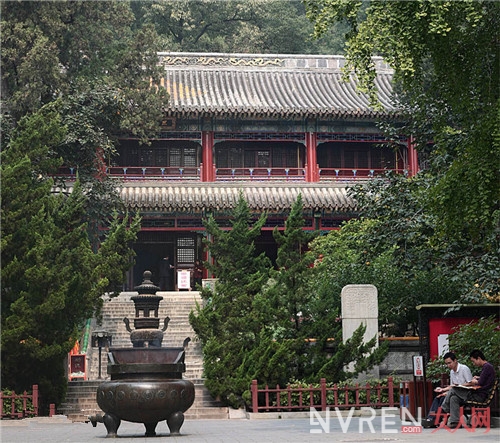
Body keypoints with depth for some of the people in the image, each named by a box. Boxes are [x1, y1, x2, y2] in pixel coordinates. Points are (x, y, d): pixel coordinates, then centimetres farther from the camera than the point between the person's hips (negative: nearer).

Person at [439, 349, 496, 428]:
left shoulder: (487, 367, -10)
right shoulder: (486, 367, 21)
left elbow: (481, 383, -15)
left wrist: (473, 382, 4)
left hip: (480, 396, -10)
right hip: (477, 394, 10)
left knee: (453, 390, -14)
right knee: (454, 398, -4)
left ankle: (443, 409, -4)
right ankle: (454, 422, -11)